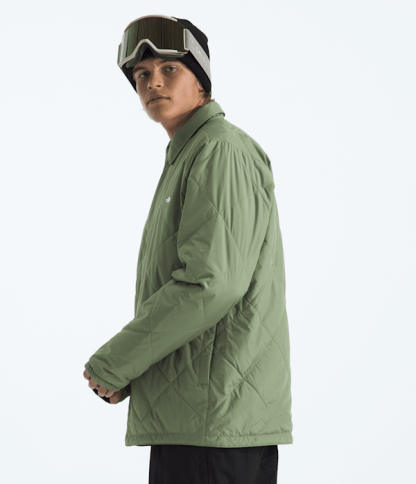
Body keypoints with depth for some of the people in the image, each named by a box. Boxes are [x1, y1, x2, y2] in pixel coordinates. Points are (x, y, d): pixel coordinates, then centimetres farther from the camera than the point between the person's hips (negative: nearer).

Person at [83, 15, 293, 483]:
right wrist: (127, 372, 12)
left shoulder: (223, 152, -9)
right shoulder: (189, 159, 23)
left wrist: (112, 364, -13)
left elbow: (211, 284, -21)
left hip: (213, 414, -10)